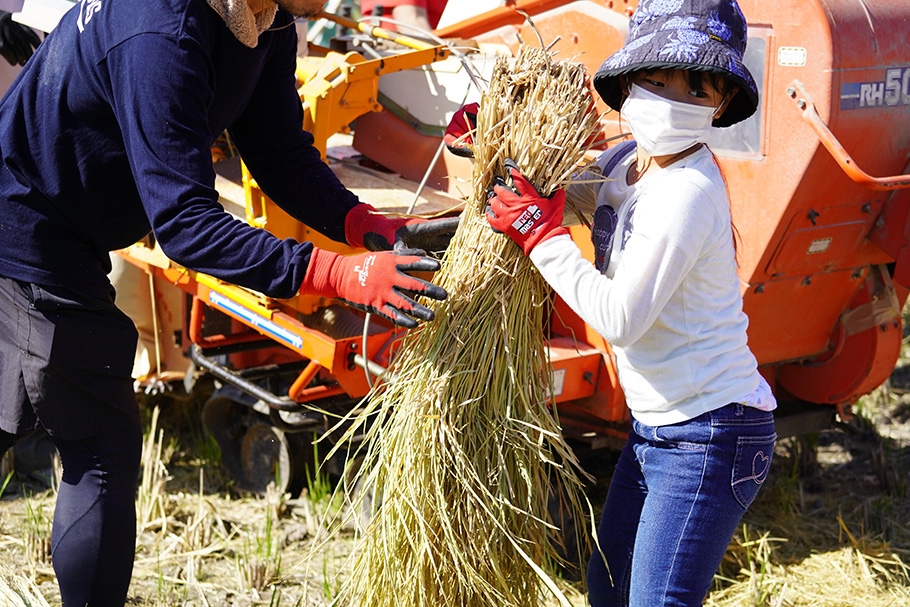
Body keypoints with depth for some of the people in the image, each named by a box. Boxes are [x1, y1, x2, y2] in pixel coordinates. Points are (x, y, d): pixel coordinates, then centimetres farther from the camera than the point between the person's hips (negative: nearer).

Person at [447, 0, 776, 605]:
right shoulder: (625, 163, 4)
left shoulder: (687, 193, -23)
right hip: (654, 427, 9)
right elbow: (566, 188, 27)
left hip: (710, 439, -9)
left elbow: (620, 319, -25)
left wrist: (541, 233, -17)